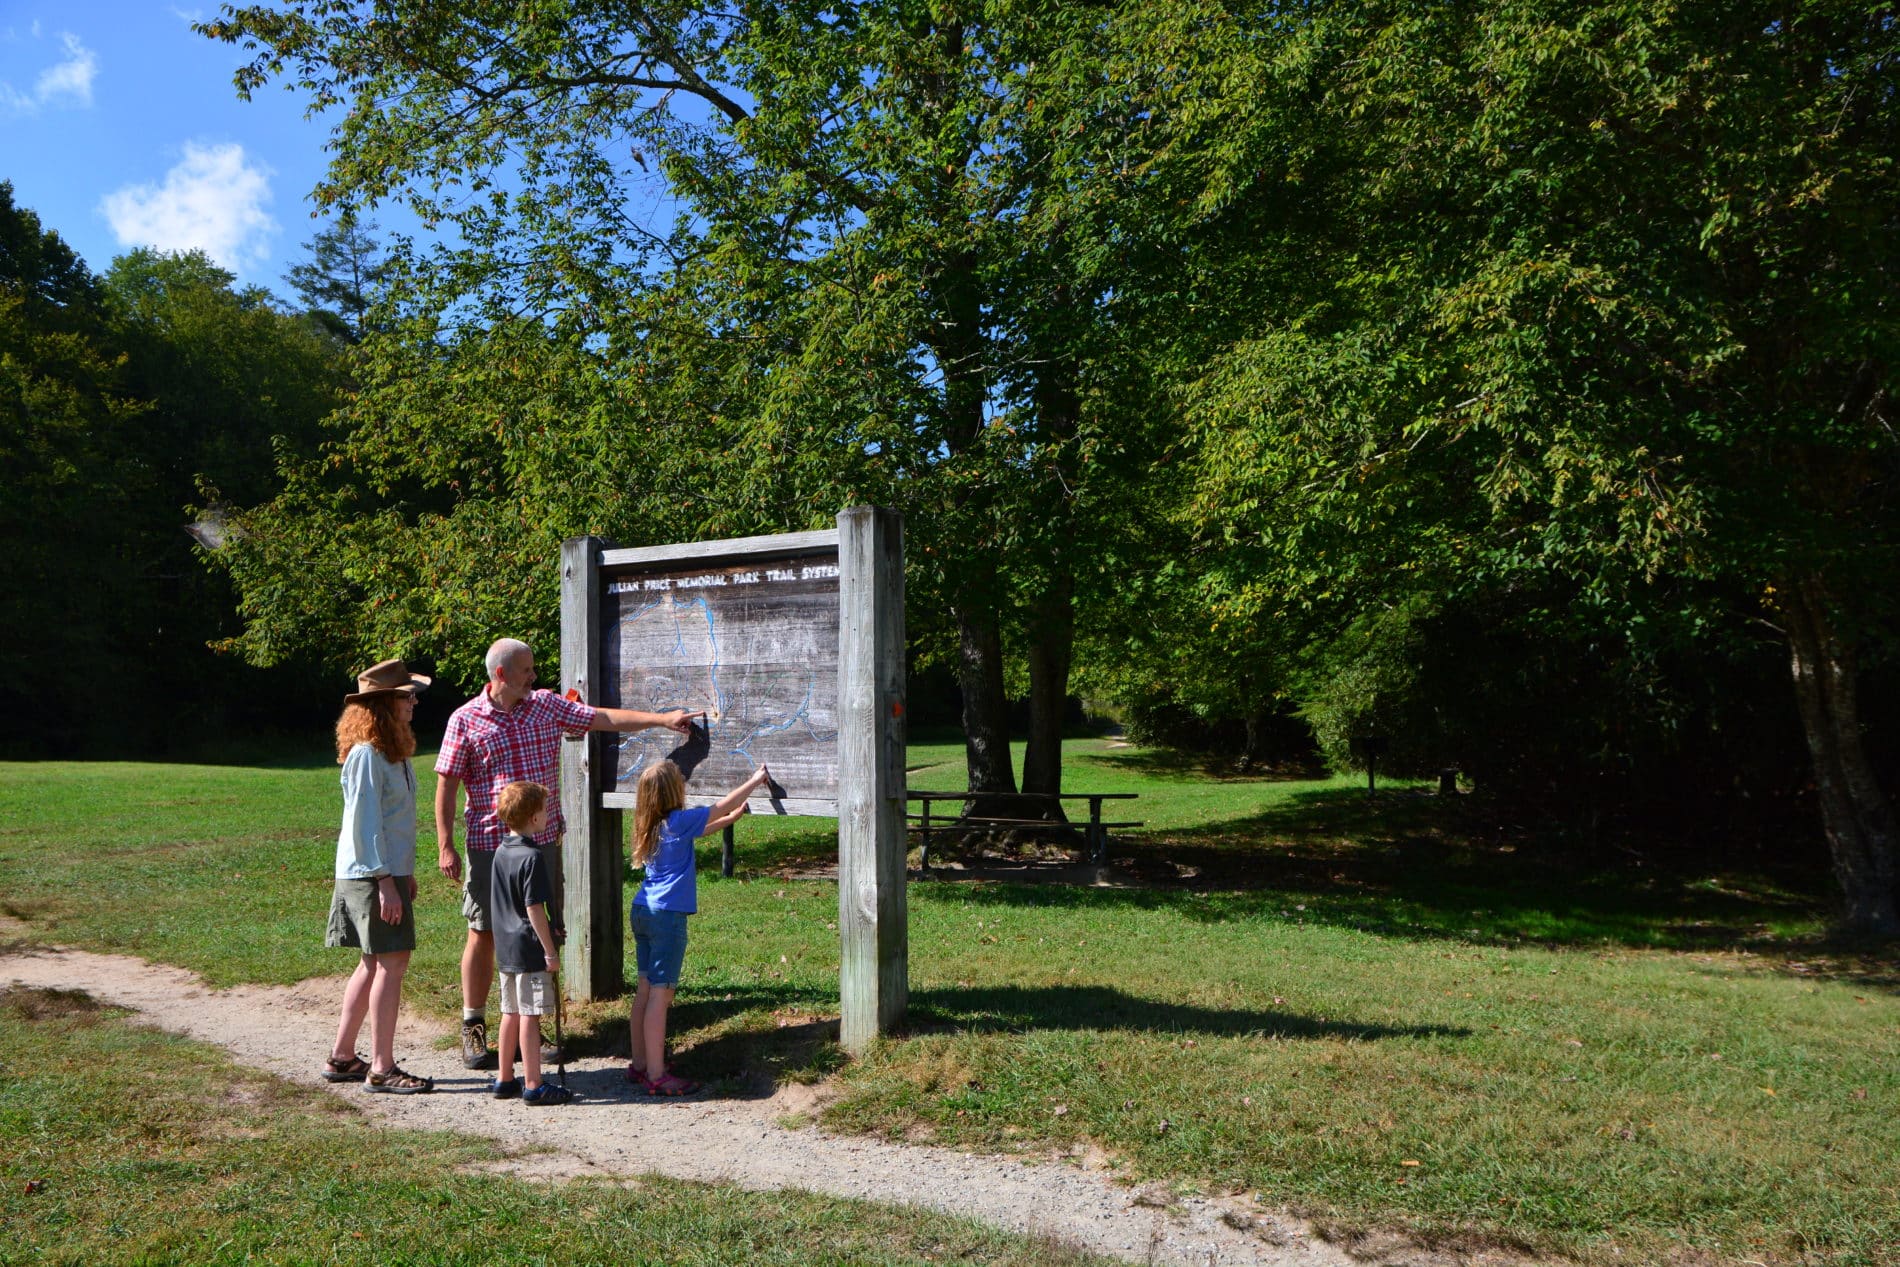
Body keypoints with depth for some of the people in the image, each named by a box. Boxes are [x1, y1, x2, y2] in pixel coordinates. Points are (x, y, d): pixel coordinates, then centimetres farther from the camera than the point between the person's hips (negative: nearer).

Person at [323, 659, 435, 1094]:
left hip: (390, 871, 10)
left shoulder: (393, 751, 13)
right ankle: (382, 1069, -1)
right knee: (391, 961, -7)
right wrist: (385, 881, -20)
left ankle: (342, 1058, 24)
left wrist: (405, 872, 20)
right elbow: (365, 823, -19)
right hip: (371, 876, -10)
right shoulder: (366, 754, -16)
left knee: (374, 964, 14)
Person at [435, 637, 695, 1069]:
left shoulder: (548, 705, 6)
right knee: (484, 934, 5)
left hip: (543, 843, 3)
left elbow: (605, 718, 5)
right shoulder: (465, 720, -4)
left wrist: (663, 718, -2)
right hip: (489, 846, -3)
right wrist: (445, 847, -6)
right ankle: (473, 1026, 21)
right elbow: (446, 786, -2)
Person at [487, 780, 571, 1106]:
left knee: (511, 1014, 16)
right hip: (529, 949, -9)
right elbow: (534, 909, -19)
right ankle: (533, 1086, 3)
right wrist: (550, 950, -13)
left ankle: (504, 1079, 25)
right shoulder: (531, 857, -18)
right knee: (530, 1017, -3)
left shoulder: (501, 852, 8)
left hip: (505, 948, 9)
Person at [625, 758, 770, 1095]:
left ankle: (639, 1065, 22)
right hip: (667, 916, -9)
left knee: (645, 991, 14)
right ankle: (656, 1077, -3)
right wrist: (756, 780, 7)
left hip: (642, 912, 9)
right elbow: (722, 806, -4)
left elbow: (703, 828, 27)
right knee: (660, 994, -6)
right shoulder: (678, 821, -12)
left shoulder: (651, 825, 11)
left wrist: (732, 818, 30)